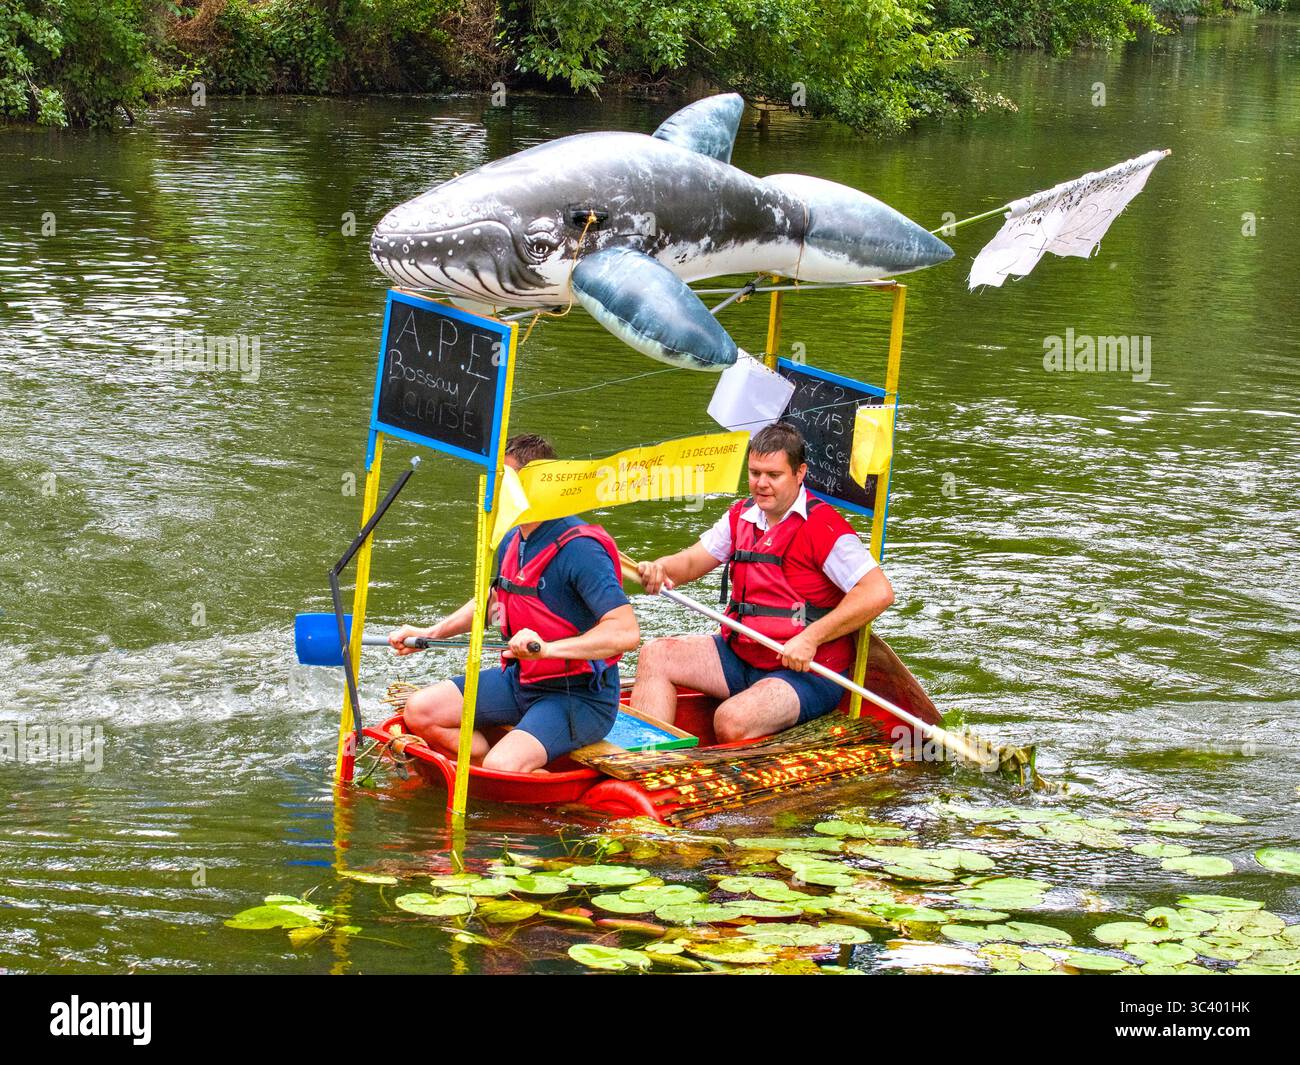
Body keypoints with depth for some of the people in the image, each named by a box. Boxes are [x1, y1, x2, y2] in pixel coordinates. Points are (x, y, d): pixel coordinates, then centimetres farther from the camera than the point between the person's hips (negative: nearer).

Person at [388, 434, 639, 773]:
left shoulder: (579, 549, -23)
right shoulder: (513, 542, 5)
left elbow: (626, 632, -32)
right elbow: (494, 600, 26)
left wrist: (548, 648, -41)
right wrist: (430, 633, 17)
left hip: (578, 698, -9)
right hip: (521, 680, 9)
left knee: (502, 766, -31)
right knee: (420, 711, -1)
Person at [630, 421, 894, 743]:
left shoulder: (823, 527, -17)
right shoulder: (742, 515, 9)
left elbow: (879, 592, -24)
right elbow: (691, 561, 11)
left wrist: (810, 639, -25)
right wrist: (659, 569, -15)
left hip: (806, 671, -8)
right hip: (739, 654, 8)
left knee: (731, 722, -33)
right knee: (654, 656, -8)